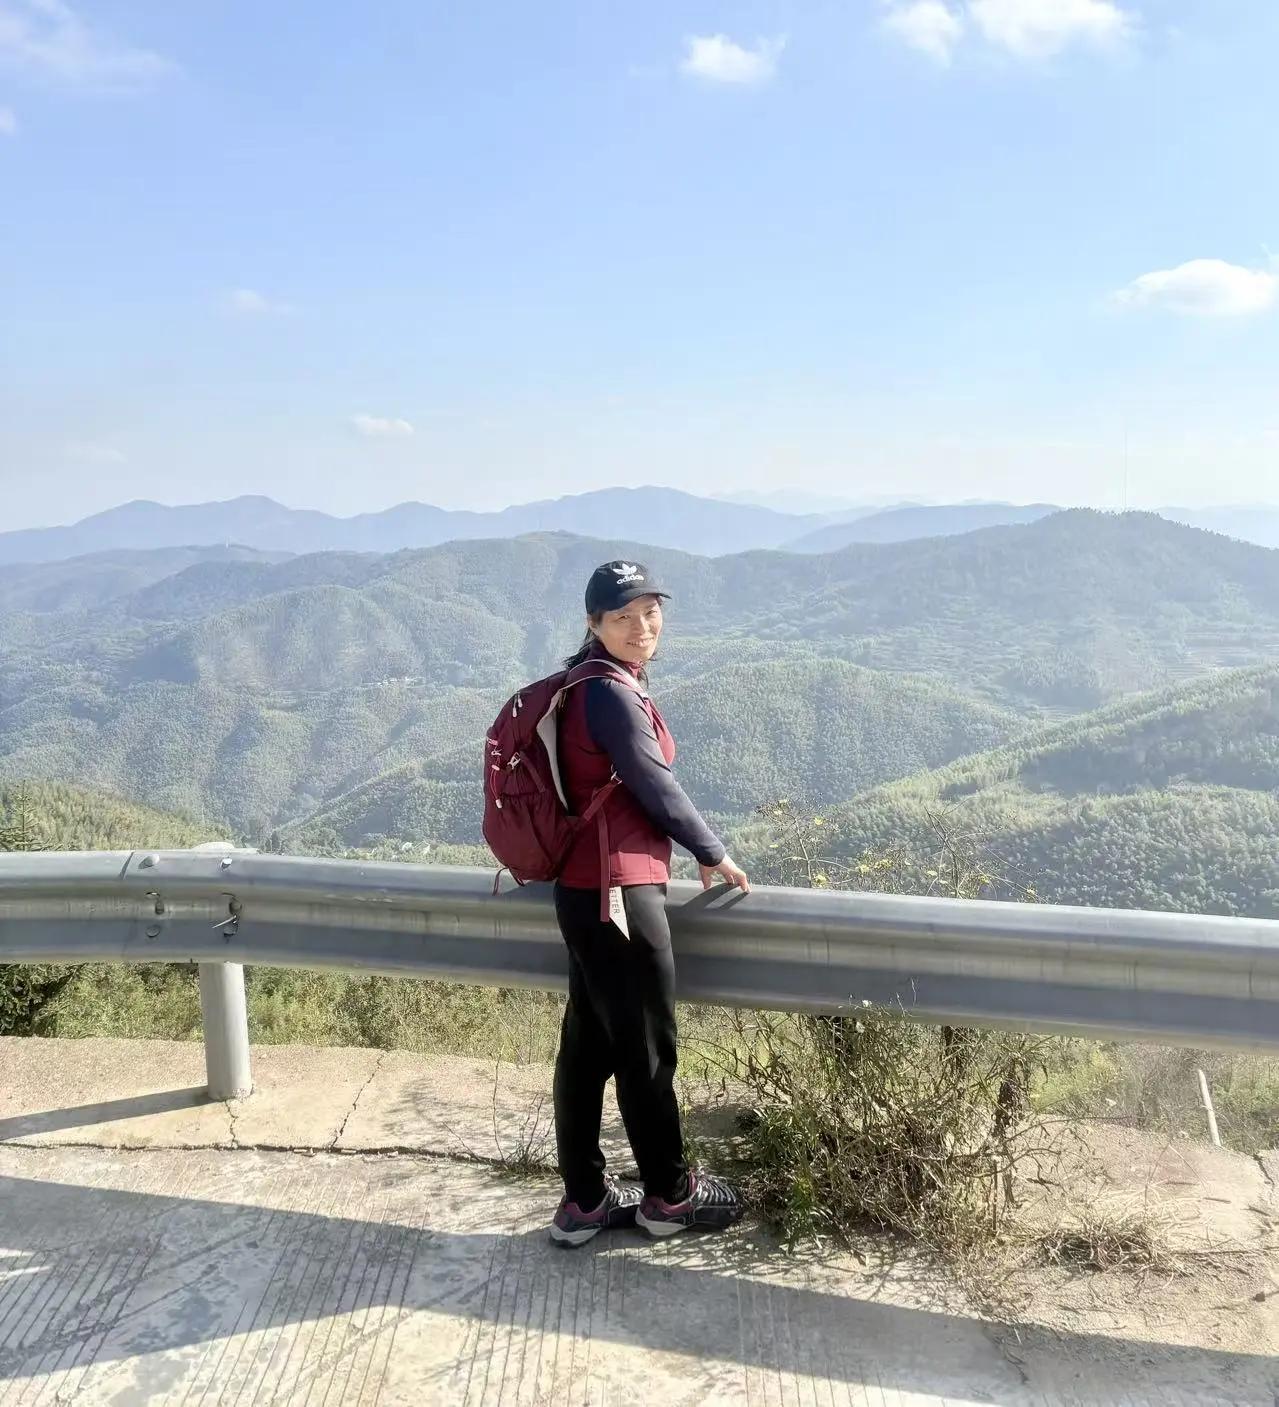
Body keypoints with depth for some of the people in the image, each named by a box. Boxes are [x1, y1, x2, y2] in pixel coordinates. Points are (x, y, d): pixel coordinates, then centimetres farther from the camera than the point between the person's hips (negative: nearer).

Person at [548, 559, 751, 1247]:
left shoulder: (589, 681, 13)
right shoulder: (612, 693, -18)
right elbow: (656, 788, -14)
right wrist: (713, 854, 0)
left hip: (584, 888, 10)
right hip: (619, 890, -10)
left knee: (588, 1044, 14)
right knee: (647, 1048, 6)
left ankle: (584, 1200, 25)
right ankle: (669, 1194, 23)